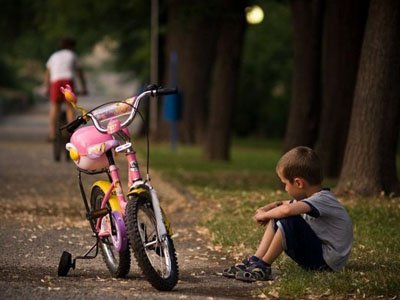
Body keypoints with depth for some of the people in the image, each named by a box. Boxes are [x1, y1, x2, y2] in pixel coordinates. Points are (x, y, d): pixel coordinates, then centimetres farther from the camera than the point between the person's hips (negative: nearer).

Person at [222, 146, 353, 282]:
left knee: (288, 220, -26)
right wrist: (267, 209, 3)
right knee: (277, 215, 7)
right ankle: (255, 261, -1)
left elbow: (288, 210, -39)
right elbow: (283, 205, 26)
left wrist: (265, 215, -20)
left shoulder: (323, 200, -22)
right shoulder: (309, 198, 7)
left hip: (328, 262, -10)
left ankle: (263, 266, -15)